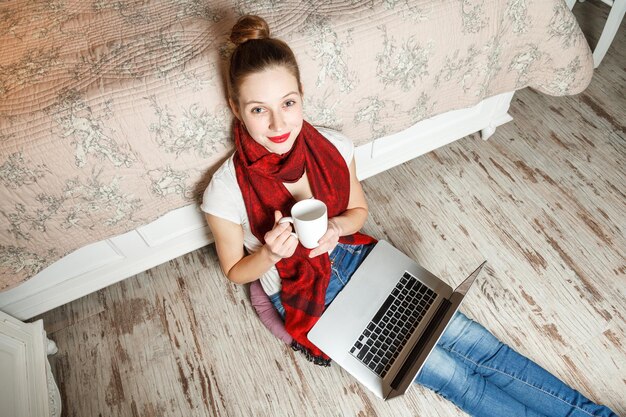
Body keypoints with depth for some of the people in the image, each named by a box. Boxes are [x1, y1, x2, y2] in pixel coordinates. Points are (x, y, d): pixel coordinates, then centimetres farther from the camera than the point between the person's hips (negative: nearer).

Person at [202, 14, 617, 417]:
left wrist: (336, 227, -20)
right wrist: (270, 253, -28)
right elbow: (236, 271, -6)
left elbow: (359, 210, 3)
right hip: (304, 296, -2)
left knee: (470, 339, -3)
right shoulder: (226, 191, -23)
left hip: (355, 256, 3)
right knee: (449, 371, -7)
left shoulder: (334, 146, -15)